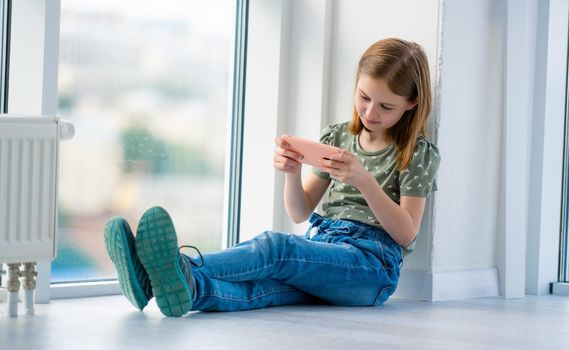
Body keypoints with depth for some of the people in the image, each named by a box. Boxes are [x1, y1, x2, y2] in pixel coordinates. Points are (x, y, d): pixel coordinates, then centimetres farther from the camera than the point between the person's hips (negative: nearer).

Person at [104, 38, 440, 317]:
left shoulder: (419, 153, 4)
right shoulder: (337, 137, 18)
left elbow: (406, 234, -5)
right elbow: (300, 213, 15)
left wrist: (364, 181, -19)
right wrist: (293, 174, -8)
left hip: (372, 262, -4)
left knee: (275, 247, -35)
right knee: (265, 285, -33)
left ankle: (184, 270, -62)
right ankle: (188, 287, -65)